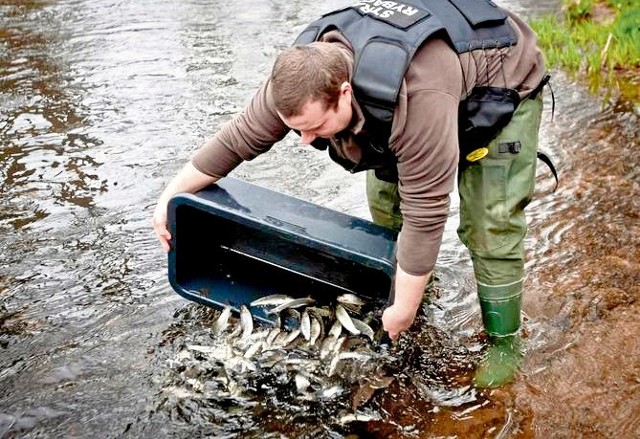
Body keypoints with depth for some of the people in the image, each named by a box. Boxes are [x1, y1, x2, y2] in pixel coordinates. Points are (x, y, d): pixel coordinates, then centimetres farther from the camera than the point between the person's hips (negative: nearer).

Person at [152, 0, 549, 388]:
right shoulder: (301, 76, -26)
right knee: (384, 196, 3)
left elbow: (424, 214, -39)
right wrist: (170, 197, -9)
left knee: (490, 226, -12)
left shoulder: (418, 103, -47)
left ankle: (504, 343, 5)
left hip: (503, 87, -6)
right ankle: (405, 277, 26)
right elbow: (239, 139, -13)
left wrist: (404, 311, -30)